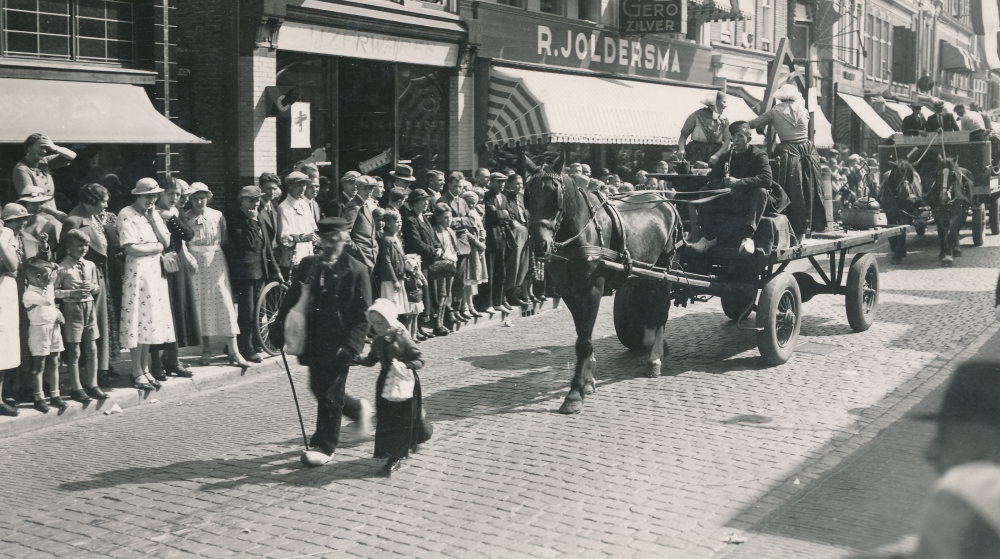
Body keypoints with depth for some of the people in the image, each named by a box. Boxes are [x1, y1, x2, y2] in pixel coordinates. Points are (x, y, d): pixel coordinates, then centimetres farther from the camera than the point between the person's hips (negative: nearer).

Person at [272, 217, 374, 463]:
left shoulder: (356, 271, -8)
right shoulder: (307, 266, 5)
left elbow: (363, 316, -9)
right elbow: (291, 300, 10)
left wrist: (351, 346, -18)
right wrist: (279, 327, -1)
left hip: (338, 345, -5)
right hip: (314, 342, 5)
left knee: (330, 394, -1)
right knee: (319, 389, 14)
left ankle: (324, 446, 13)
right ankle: (358, 408, 39)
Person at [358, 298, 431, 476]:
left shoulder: (402, 340, -16)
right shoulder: (378, 342, 1)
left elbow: (420, 360, -15)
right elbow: (371, 360, 11)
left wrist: (405, 365, -30)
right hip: (385, 384, 6)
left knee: (401, 420, 0)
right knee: (385, 420, 7)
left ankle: (395, 457, 3)